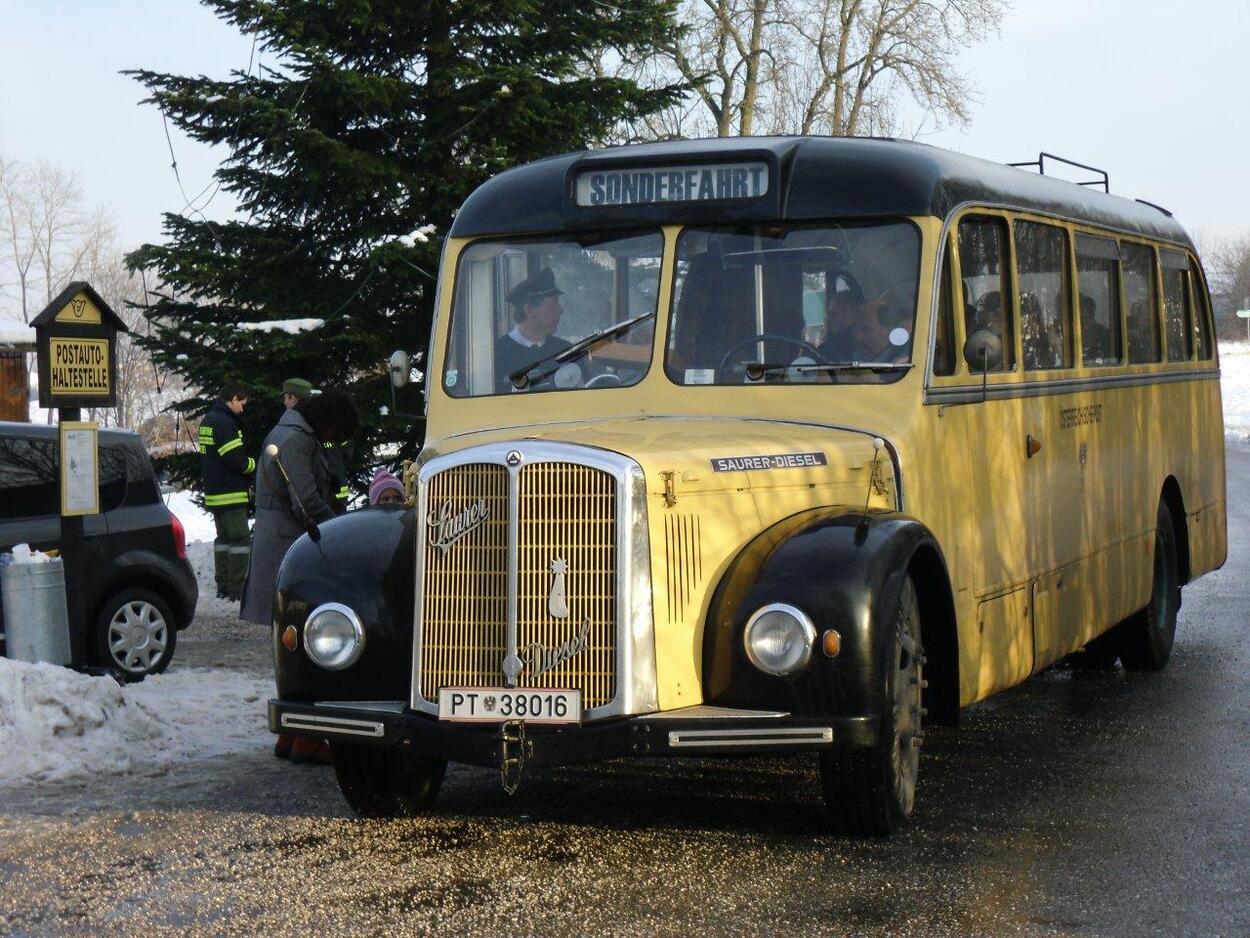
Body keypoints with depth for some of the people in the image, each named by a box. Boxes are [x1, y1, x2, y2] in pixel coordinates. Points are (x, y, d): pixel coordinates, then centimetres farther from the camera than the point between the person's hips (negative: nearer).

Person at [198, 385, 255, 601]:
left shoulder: (208, 419, 14)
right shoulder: (224, 422, -17)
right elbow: (236, 460, -21)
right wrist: (253, 464, -4)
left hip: (213, 493, 10)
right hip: (231, 493, -10)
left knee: (224, 538, 16)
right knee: (240, 539, -6)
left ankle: (223, 586, 19)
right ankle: (236, 589, -8)